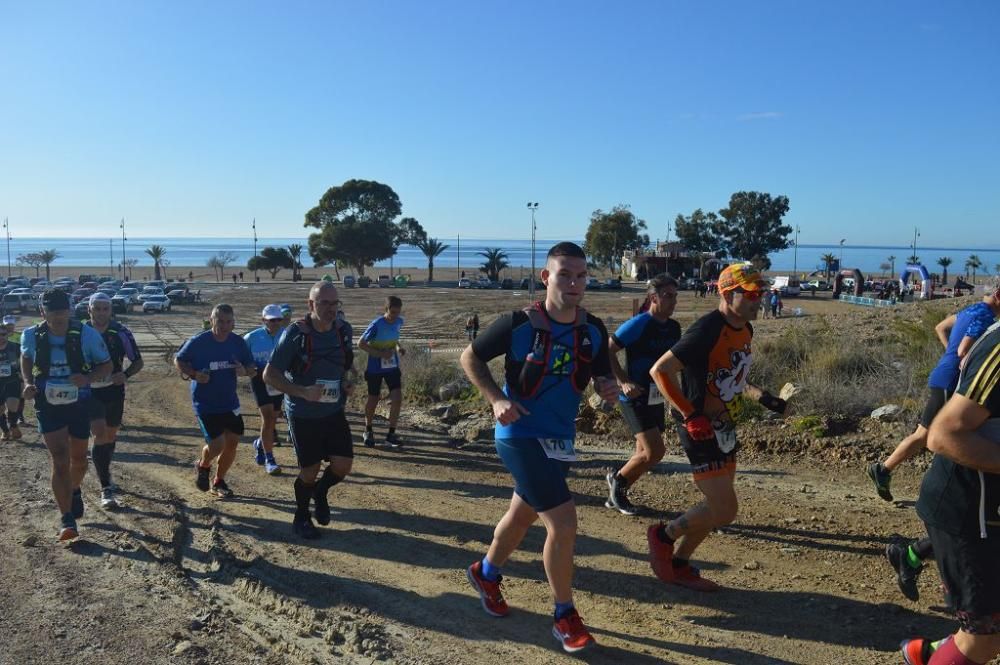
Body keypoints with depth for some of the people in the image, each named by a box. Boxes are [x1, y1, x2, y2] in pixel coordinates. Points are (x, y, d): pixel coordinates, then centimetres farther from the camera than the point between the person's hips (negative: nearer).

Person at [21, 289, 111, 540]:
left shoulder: (87, 335, -16)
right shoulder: (31, 336, -10)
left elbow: (106, 366, -5)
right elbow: (26, 358, 13)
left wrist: (87, 378, -25)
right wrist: (28, 383, -4)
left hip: (80, 405, 1)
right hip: (48, 406, 0)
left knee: (78, 459, 16)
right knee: (60, 461, -10)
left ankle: (75, 492, 49)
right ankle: (67, 520, -6)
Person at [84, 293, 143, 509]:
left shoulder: (121, 333, -6)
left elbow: (138, 361, -1)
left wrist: (125, 374, -20)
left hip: (114, 390, 2)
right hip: (89, 391, -2)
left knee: (110, 435, 16)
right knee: (100, 435, -14)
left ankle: (104, 473, 41)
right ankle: (106, 489, -12)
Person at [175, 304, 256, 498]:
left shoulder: (238, 342, -4)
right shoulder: (198, 342, -14)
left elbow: (252, 370, 4)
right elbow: (178, 360, -1)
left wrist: (245, 371, -20)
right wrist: (193, 375, -18)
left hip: (230, 402, 5)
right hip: (205, 403, -4)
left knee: (232, 442, 6)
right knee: (216, 444, -11)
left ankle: (218, 482, 28)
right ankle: (202, 466, 26)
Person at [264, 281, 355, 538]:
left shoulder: (344, 330, -3)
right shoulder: (295, 334, -18)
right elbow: (269, 375, -15)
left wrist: (349, 379, -7)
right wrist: (303, 392, -26)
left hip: (334, 412, 4)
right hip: (303, 415, -4)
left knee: (343, 465, -2)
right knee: (310, 471, 6)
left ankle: (320, 493, 33)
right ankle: (301, 518, 33)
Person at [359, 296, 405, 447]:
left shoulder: (399, 322, -3)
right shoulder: (376, 325, -20)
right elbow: (361, 344, -16)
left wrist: (398, 347, -3)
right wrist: (381, 354, -24)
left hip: (392, 366, 4)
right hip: (375, 368, -4)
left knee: (397, 398, -9)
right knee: (373, 400, 9)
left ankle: (391, 434, 1)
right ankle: (368, 431, 32)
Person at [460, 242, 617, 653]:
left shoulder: (594, 331, -4)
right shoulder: (518, 324, -18)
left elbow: (602, 378, 6)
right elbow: (470, 357, -6)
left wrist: (609, 389, -18)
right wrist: (496, 399, -18)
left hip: (560, 439, 6)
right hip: (520, 435, -6)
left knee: (524, 515, 22)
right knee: (563, 520, -14)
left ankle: (486, 573, 49)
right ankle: (565, 617, 7)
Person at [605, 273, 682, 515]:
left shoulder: (674, 327, 6)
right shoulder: (639, 324, -16)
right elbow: (607, 350, -16)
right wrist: (623, 382, -21)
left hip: (656, 399, 8)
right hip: (635, 399, -8)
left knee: (645, 454, 12)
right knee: (655, 451, -14)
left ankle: (616, 495, 29)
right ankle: (617, 479, 11)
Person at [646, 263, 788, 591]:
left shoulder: (745, 330, 7)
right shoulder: (707, 330, -22)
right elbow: (660, 371, -24)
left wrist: (762, 397, 11)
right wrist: (690, 415, -24)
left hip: (724, 425, 9)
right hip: (700, 427, -9)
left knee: (718, 506, 16)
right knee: (725, 510, -7)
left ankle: (679, 565, 31)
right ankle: (664, 535, 16)